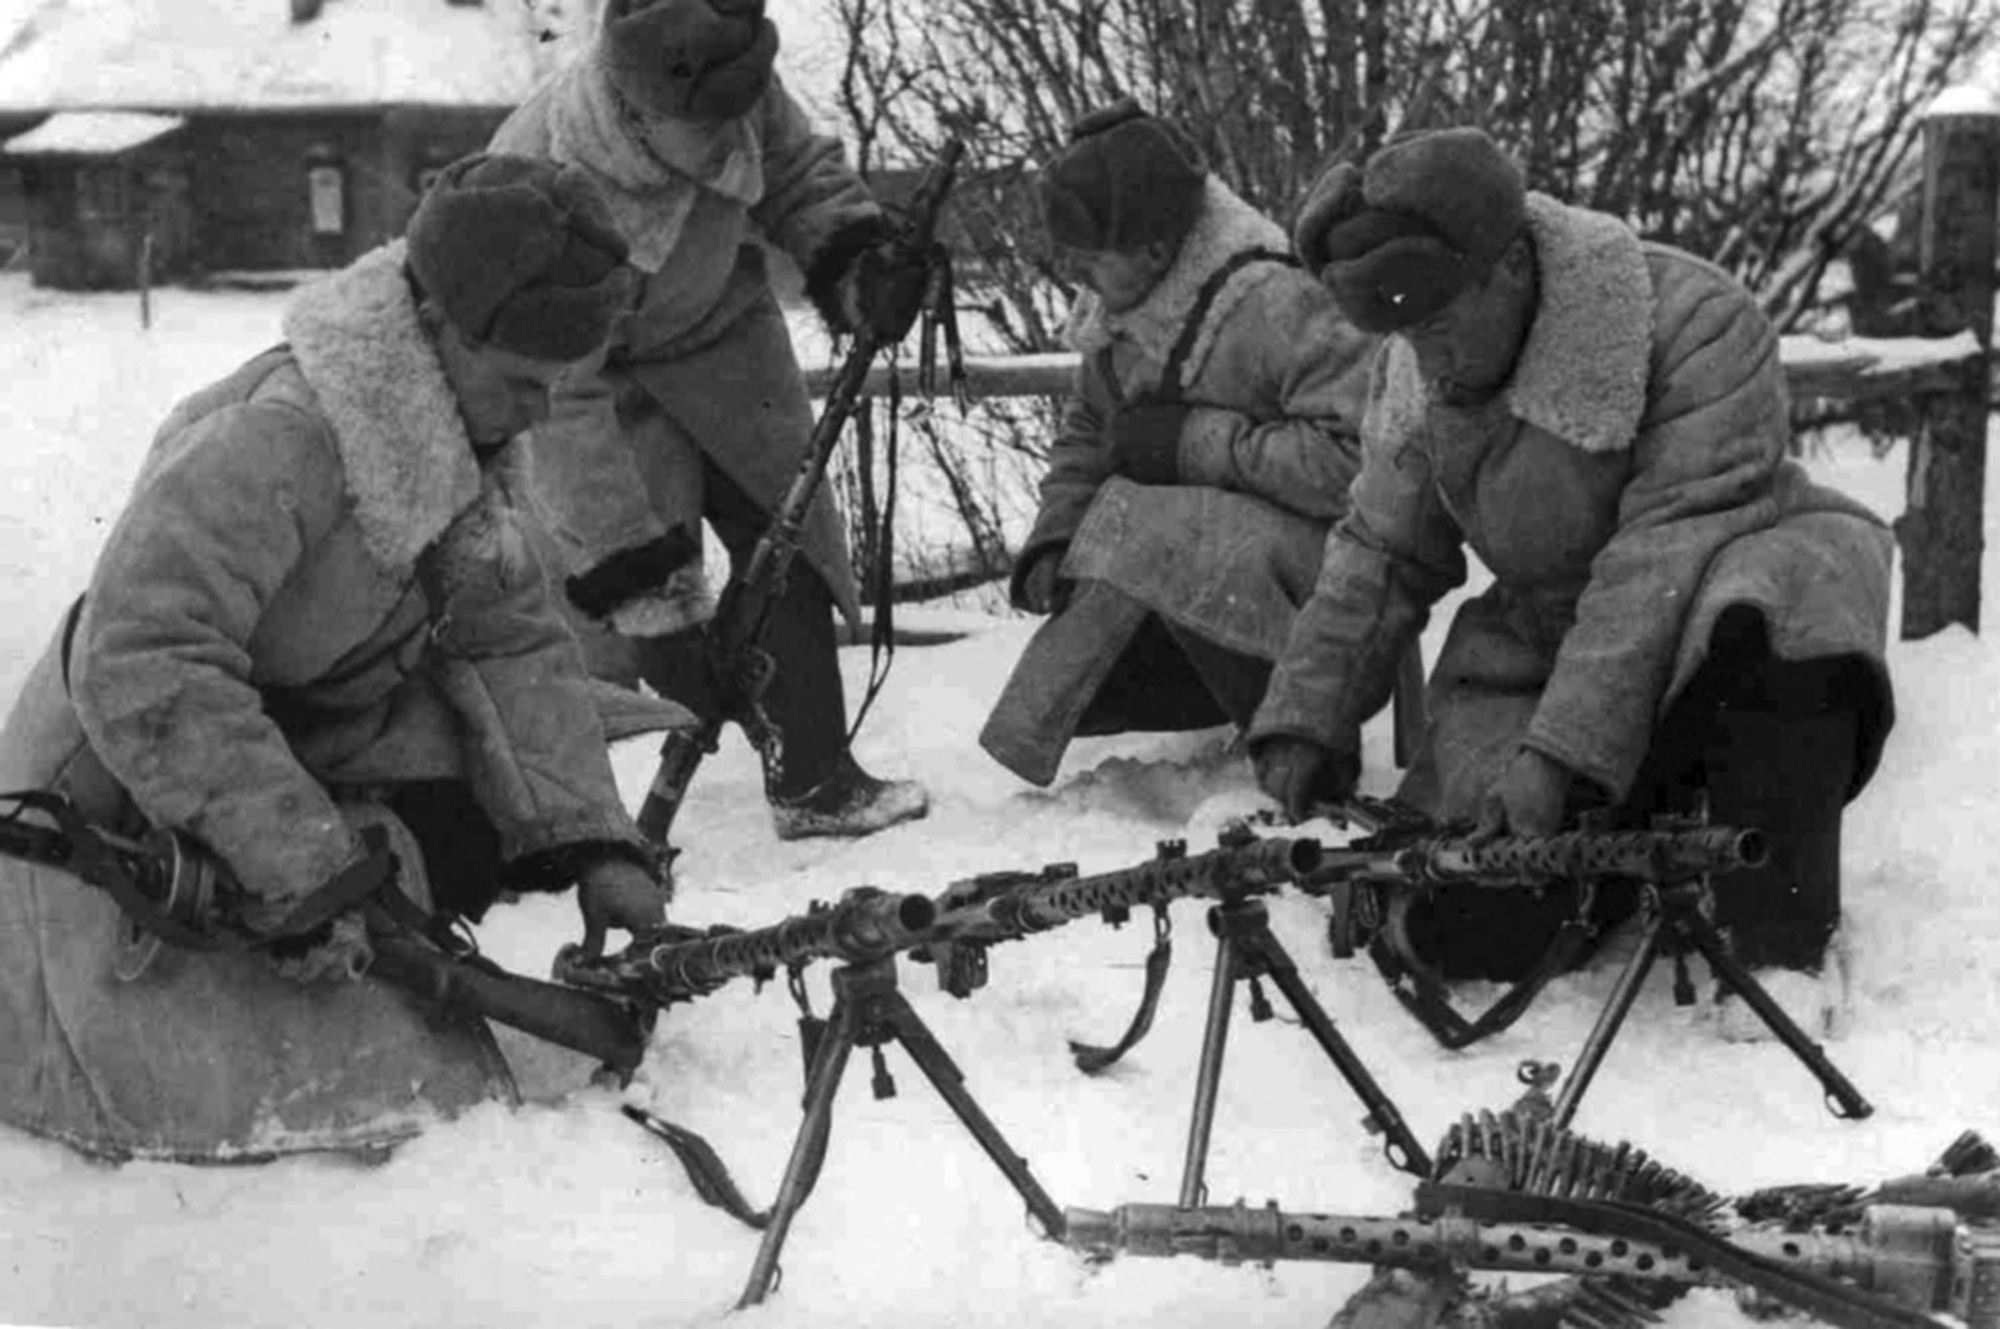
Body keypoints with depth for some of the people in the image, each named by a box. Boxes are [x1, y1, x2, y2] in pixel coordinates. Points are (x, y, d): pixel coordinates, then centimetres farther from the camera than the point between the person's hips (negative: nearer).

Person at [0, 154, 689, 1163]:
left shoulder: (443, 441, -2)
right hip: (130, 815, -8)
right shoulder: (271, 442, -30)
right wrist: (305, 870, -36)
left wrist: (596, 846, -11)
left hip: (306, 764, 8)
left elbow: (515, 641, 0)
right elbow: (141, 667, -36)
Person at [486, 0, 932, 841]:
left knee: (785, 528, -3)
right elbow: (567, 410, -35)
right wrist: (635, 574, -34)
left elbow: (795, 171, -1)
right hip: (587, 370, -4)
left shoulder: (737, 88, -27)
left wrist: (855, 259, -19)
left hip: (713, 321, 5)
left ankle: (813, 778, 5)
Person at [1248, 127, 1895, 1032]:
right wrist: (1306, 722, -5)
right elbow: (1379, 558, 6)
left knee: (1788, 595, -41)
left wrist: (1561, 753, -33)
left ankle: (1783, 935, -23)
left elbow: (1667, 557, -28)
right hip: (1541, 643, 5)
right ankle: (1650, 832, 15)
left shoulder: (1697, 324, -23)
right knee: (1461, 928, -16)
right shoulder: (1416, 378, -4)